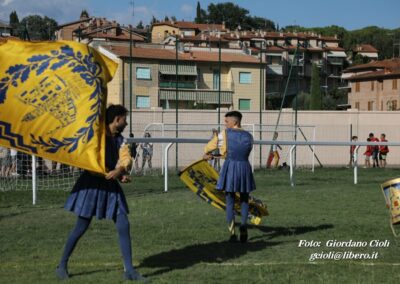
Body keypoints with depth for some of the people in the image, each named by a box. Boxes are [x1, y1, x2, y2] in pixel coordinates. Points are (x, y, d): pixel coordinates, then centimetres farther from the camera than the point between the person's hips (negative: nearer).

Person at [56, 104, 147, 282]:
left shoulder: (119, 139, 7)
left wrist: (120, 172, -26)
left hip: (111, 186, 6)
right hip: (92, 184, -6)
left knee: (124, 227, 0)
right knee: (81, 228, 1)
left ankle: (129, 270, 5)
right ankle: (62, 266, 17)